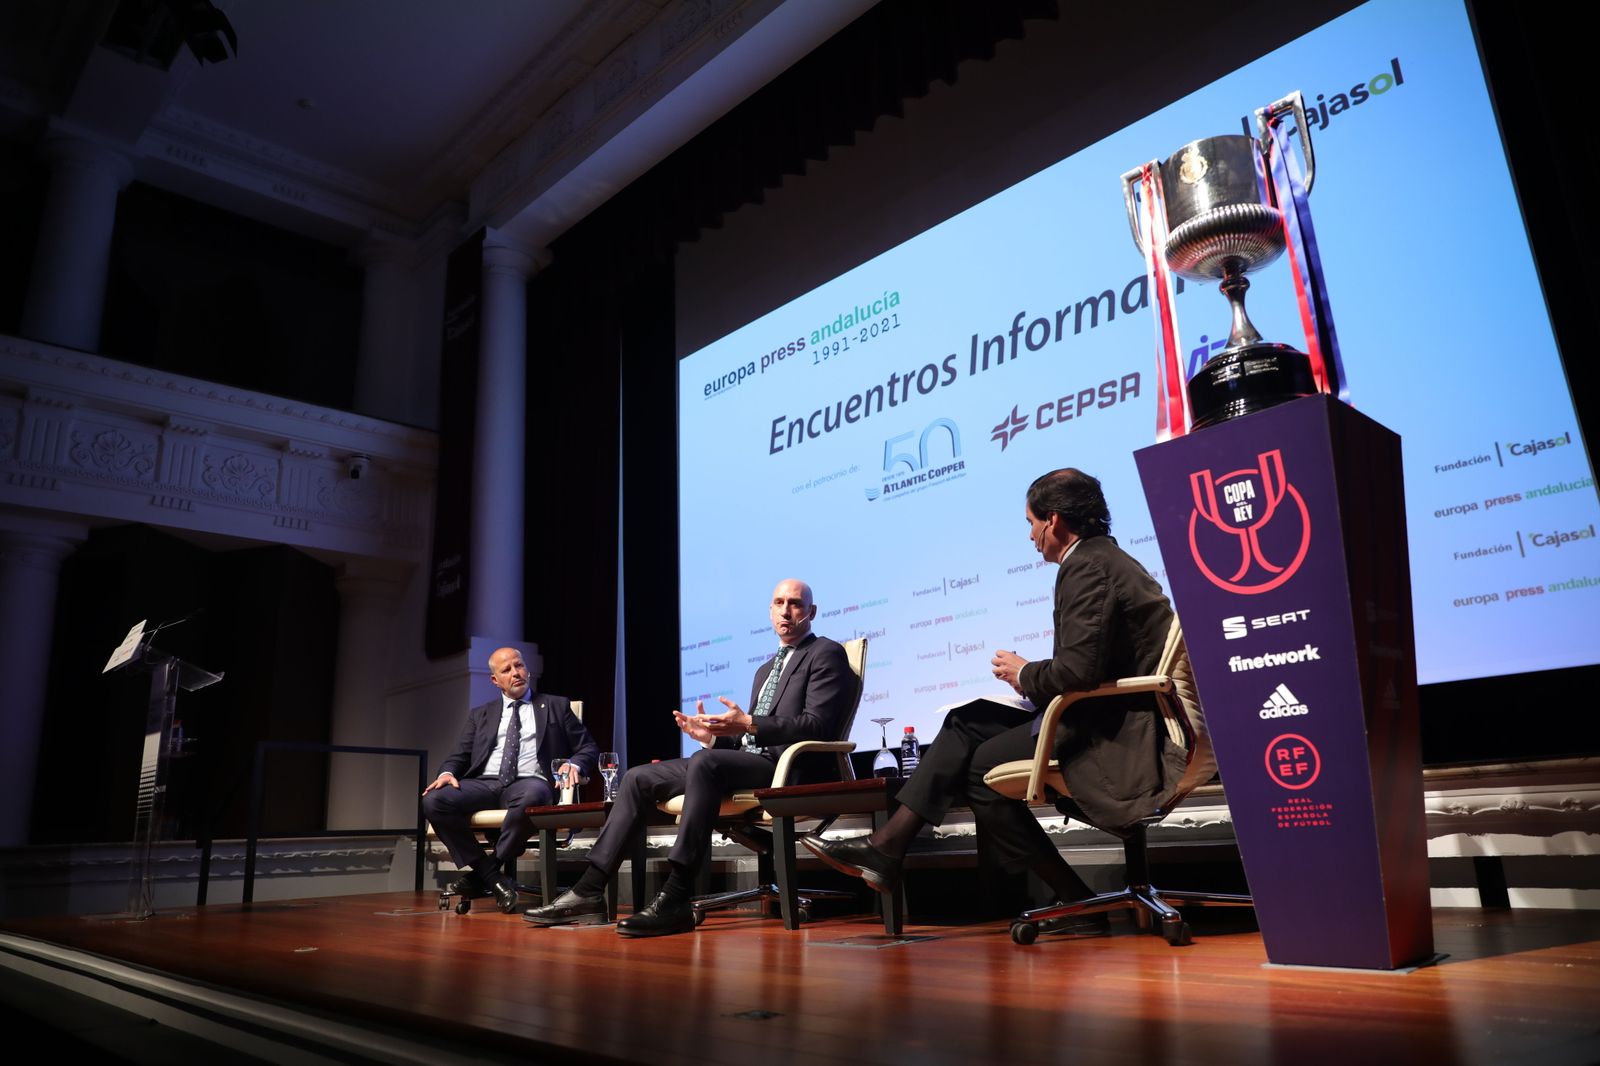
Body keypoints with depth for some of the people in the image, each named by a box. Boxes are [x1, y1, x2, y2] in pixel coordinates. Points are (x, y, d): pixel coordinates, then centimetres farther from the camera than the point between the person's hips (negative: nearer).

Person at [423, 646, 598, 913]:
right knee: (434, 800, -26)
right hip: (484, 784, 3)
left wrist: (574, 765, -9)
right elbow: (459, 754, 18)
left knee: (532, 796, -40)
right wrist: (447, 772, -6)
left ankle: (488, 869, -20)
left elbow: (589, 748, 14)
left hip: (529, 783, -3)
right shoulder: (480, 715, 26)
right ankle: (491, 878, -18)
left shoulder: (556, 706, 18)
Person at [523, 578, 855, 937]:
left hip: (782, 765, -9)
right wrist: (712, 735, 6)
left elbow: (817, 725, -12)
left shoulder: (826, 655, 2)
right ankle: (590, 892, -5)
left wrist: (748, 724, -21)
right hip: (747, 757, 9)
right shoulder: (767, 669, 28)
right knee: (638, 778, -1)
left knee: (704, 762, -37)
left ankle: (675, 900, -37)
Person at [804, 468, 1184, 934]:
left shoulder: (1087, 569, -16)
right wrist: (1033, 677, 5)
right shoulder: (1104, 558, 17)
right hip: (1112, 717, 11)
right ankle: (887, 846, 2)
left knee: (982, 766, -7)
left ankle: (1080, 908, 3)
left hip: (1118, 734, -11)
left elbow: (1081, 668, -27)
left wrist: (1025, 674, -8)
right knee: (967, 722, 6)